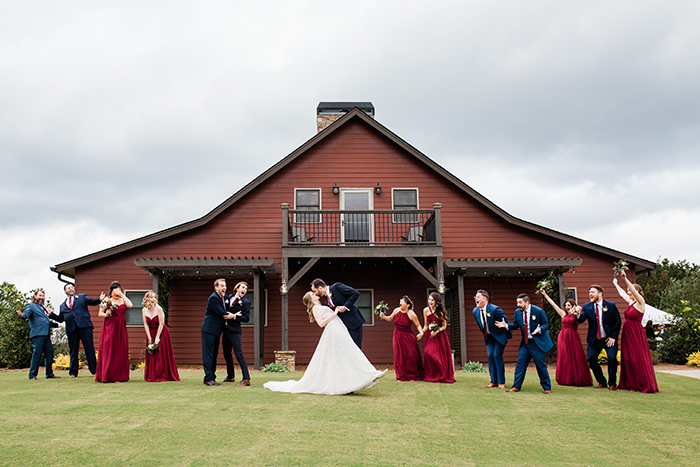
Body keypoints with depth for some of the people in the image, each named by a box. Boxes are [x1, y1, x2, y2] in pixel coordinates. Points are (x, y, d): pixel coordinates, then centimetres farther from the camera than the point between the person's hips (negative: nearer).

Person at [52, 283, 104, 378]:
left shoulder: (82, 297, 17)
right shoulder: (63, 305, 23)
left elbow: (91, 301, 3)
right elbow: (60, 319, 21)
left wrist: (99, 299, -17)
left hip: (84, 326, -3)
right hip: (71, 329, 3)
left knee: (89, 348, -5)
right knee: (73, 351, 6)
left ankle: (94, 371, -2)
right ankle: (73, 372, 13)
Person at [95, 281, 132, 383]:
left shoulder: (123, 300, 12)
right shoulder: (107, 300, 4)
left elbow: (130, 305, -8)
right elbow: (100, 313, 4)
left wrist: (122, 294, -6)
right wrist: (106, 314, -16)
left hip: (121, 328, 3)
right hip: (109, 327, -3)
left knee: (120, 351, 2)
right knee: (108, 350, -6)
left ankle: (119, 376, 7)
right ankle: (107, 376, -2)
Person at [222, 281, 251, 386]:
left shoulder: (245, 302, -5)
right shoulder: (229, 297, 12)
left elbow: (246, 318, -11)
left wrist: (234, 316, -19)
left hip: (234, 330, -7)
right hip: (226, 329, 7)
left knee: (239, 354, -12)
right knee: (226, 354, 16)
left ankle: (246, 379, -12)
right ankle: (230, 377, 31)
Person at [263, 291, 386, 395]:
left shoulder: (322, 307, 29)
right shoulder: (315, 308, 2)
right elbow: (321, 323, -12)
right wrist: (334, 313, -10)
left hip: (339, 332, 9)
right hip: (333, 332, -9)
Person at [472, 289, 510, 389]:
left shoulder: (495, 309, -24)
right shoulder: (475, 311, -4)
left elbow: (505, 322, -14)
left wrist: (508, 335, -7)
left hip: (499, 336, -6)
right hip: (488, 337, 6)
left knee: (497, 355, -11)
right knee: (490, 356, -1)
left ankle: (501, 382, -1)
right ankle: (494, 381, 9)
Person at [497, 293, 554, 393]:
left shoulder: (538, 311, -12)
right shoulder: (517, 312, 2)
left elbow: (546, 324, -6)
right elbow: (515, 325, 11)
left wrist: (540, 329, -25)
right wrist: (506, 325, -7)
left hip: (538, 343, -5)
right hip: (525, 343, 5)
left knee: (541, 365, -1)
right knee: (520, 363, 1)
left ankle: (547, 388, 14)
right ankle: (516, 387, 8)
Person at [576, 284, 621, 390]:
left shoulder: (611, 305, -4)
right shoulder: (586, 307, 0)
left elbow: (618, 321, -1)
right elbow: (581, 320, -12)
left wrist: (613, 337, -8)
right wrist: (578, 315, -36)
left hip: (609, 339, -3)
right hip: (594, 339, 3)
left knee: (612, 358, -16)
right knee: (591, 359, -4)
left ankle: (612, 383, 5)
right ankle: (602, 382, 16)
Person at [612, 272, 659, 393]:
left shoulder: (641, 302, -9)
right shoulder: (630, 302, 12)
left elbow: (633, 290, -24)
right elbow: (622, 293, 28)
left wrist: (625, 278, -32)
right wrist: (615, 284, 39)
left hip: (636, 333, -8)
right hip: (627, 333, 8)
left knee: (638, 358, -7)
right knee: (628, 358, 9)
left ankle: (645, 385, -1)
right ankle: (631, 384, 17)